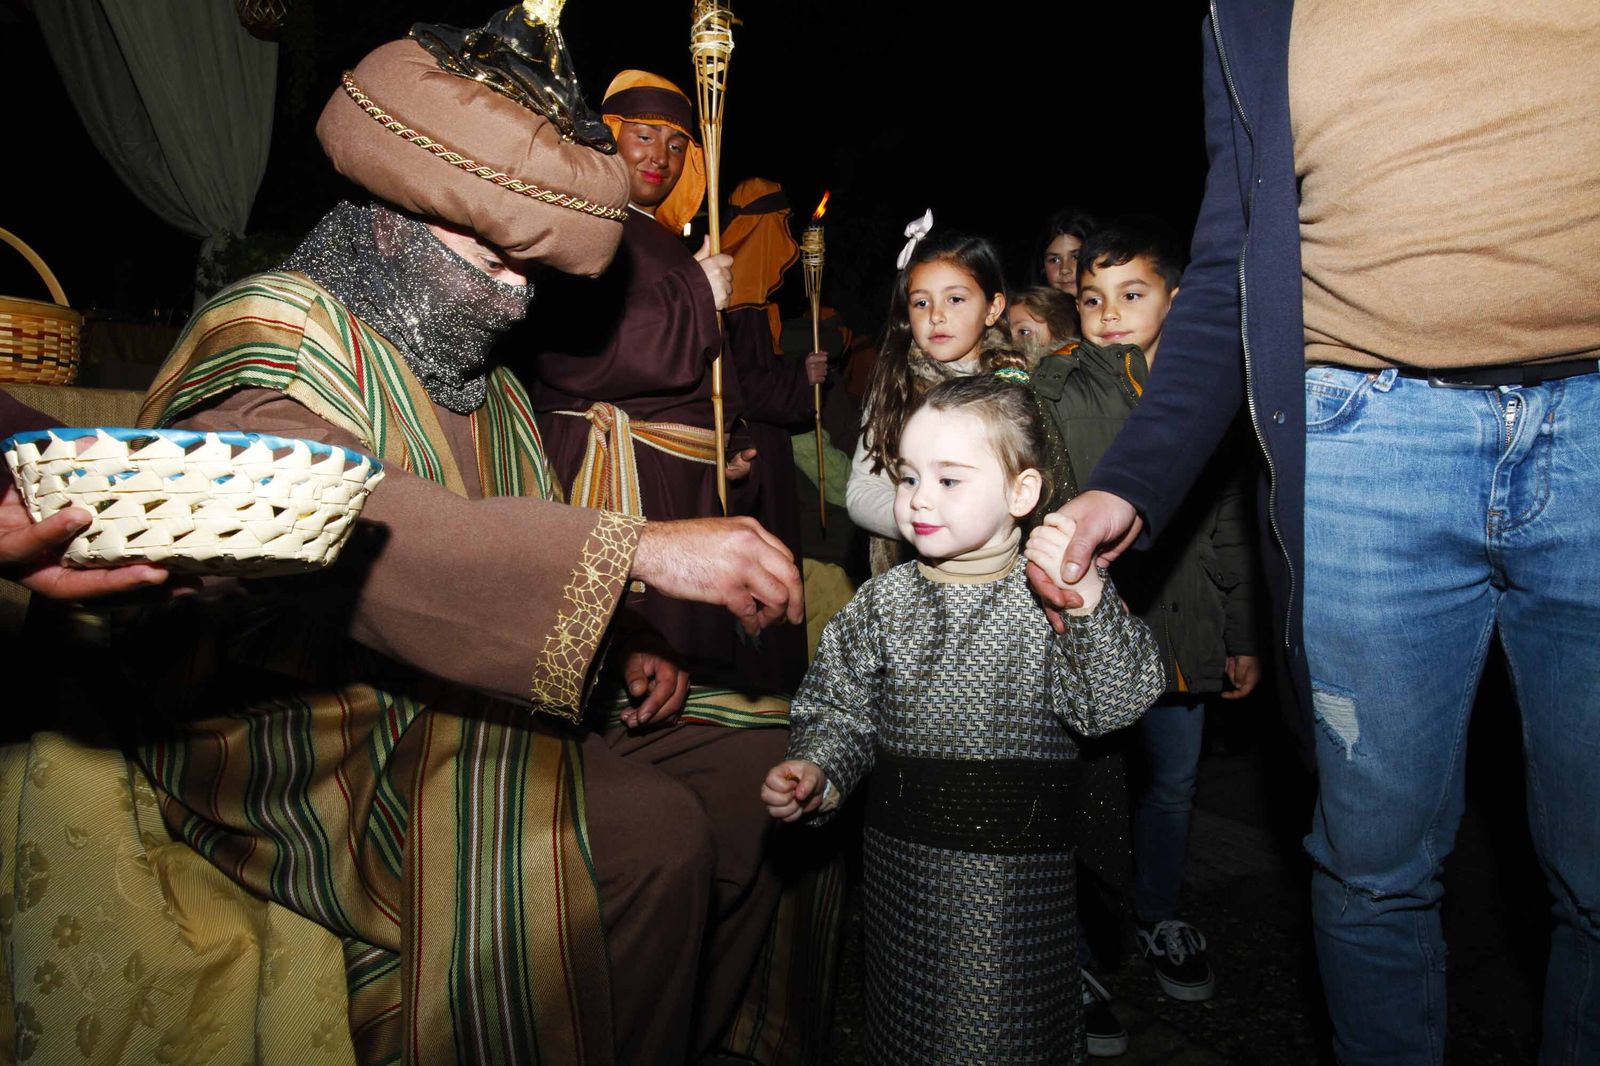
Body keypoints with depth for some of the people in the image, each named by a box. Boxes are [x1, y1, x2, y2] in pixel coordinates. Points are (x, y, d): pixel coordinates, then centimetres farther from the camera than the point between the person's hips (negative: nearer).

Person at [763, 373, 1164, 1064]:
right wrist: (816, 775, -14)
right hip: (903, 867, 2)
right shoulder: (882, 605, -2)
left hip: (1022, 877, -2)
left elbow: (1114, 704, -17)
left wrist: (1086, 600, -29)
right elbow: (840, 713, 3)